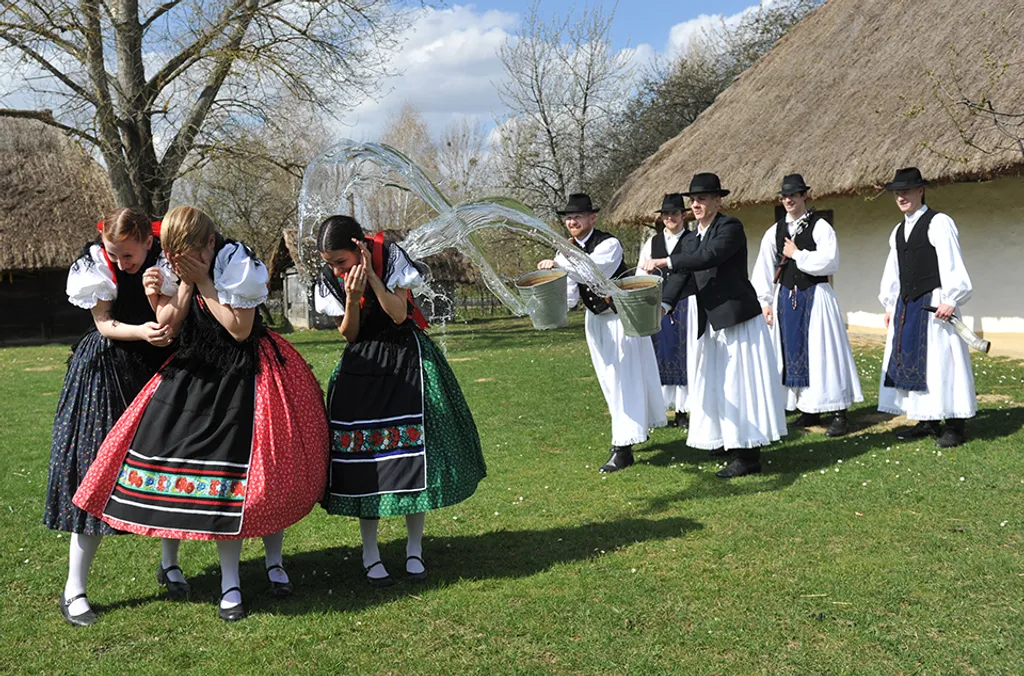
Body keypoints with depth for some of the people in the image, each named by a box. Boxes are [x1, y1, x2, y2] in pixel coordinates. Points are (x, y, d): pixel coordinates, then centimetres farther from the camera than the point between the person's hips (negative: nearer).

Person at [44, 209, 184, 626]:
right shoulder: (99, 265, -9)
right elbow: (104, 324, -8)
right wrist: (142, 332, -26)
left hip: (159, 366, 2)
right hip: (108, 371, -2)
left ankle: (170, 564, 26)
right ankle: (74, 589, 6)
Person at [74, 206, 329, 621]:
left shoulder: (236, 262, -16)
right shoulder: (172, 266, -1)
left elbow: (240, 328, -19)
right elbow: (168, 323, -3)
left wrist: (203, 281, -20)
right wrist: (184, 284, -15)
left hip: (244, 374, -4)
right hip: (197, 373, 4)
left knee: (262, 474, 1)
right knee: (219, 481, 2)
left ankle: (274, 563, 24)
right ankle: (229, 582, 13)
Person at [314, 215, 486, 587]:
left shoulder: (390, 257, -11)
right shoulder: (329, 280, -3)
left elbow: (399, 314, -18)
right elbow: (349, 335, -3)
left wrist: (371, 275, -24)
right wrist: (352, 297, -20)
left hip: (406, 359, -2)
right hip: (361, 367, 2)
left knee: (413, 452, -1)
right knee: (363, 459, -1)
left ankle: (414, 549, 13)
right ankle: (370, 554, 11)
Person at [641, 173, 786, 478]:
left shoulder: (731, 227, -10)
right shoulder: (693, 239, 14)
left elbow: (709, 257, -26)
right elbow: (681, 276, 6)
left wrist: (664, 262, -28)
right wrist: (663, 305, -10)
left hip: (739, 320, -8)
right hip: (713, 324, 8)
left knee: (739, 384, -5)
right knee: (717, 382, 14)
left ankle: (748, 456, 1)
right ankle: (728, 439, 30)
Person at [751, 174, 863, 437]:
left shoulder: (820, 227, -5)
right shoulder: (775, 231, 9)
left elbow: (829, 262, -17)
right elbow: (763, 269, 9)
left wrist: (797, 255, -12)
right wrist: (765, 302, 4)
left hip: (815, 297, -5)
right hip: (786, 298, 5)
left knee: (822, 351, -5)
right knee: (793, 352, 8)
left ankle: (839, 413, 1)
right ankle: (808, 410, 19)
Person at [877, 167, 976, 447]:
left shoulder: (939, 223, -7)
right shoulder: (898, 231, 16)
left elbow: (951, 264, -13)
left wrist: (950, 300, -19)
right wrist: (890, 305, 19)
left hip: (934, 304, -8)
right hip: (906, 306, 8)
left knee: (941, 361, -6)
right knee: (910, 361, 8)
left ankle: (954, 427, 1)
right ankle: (926, 422, 17)